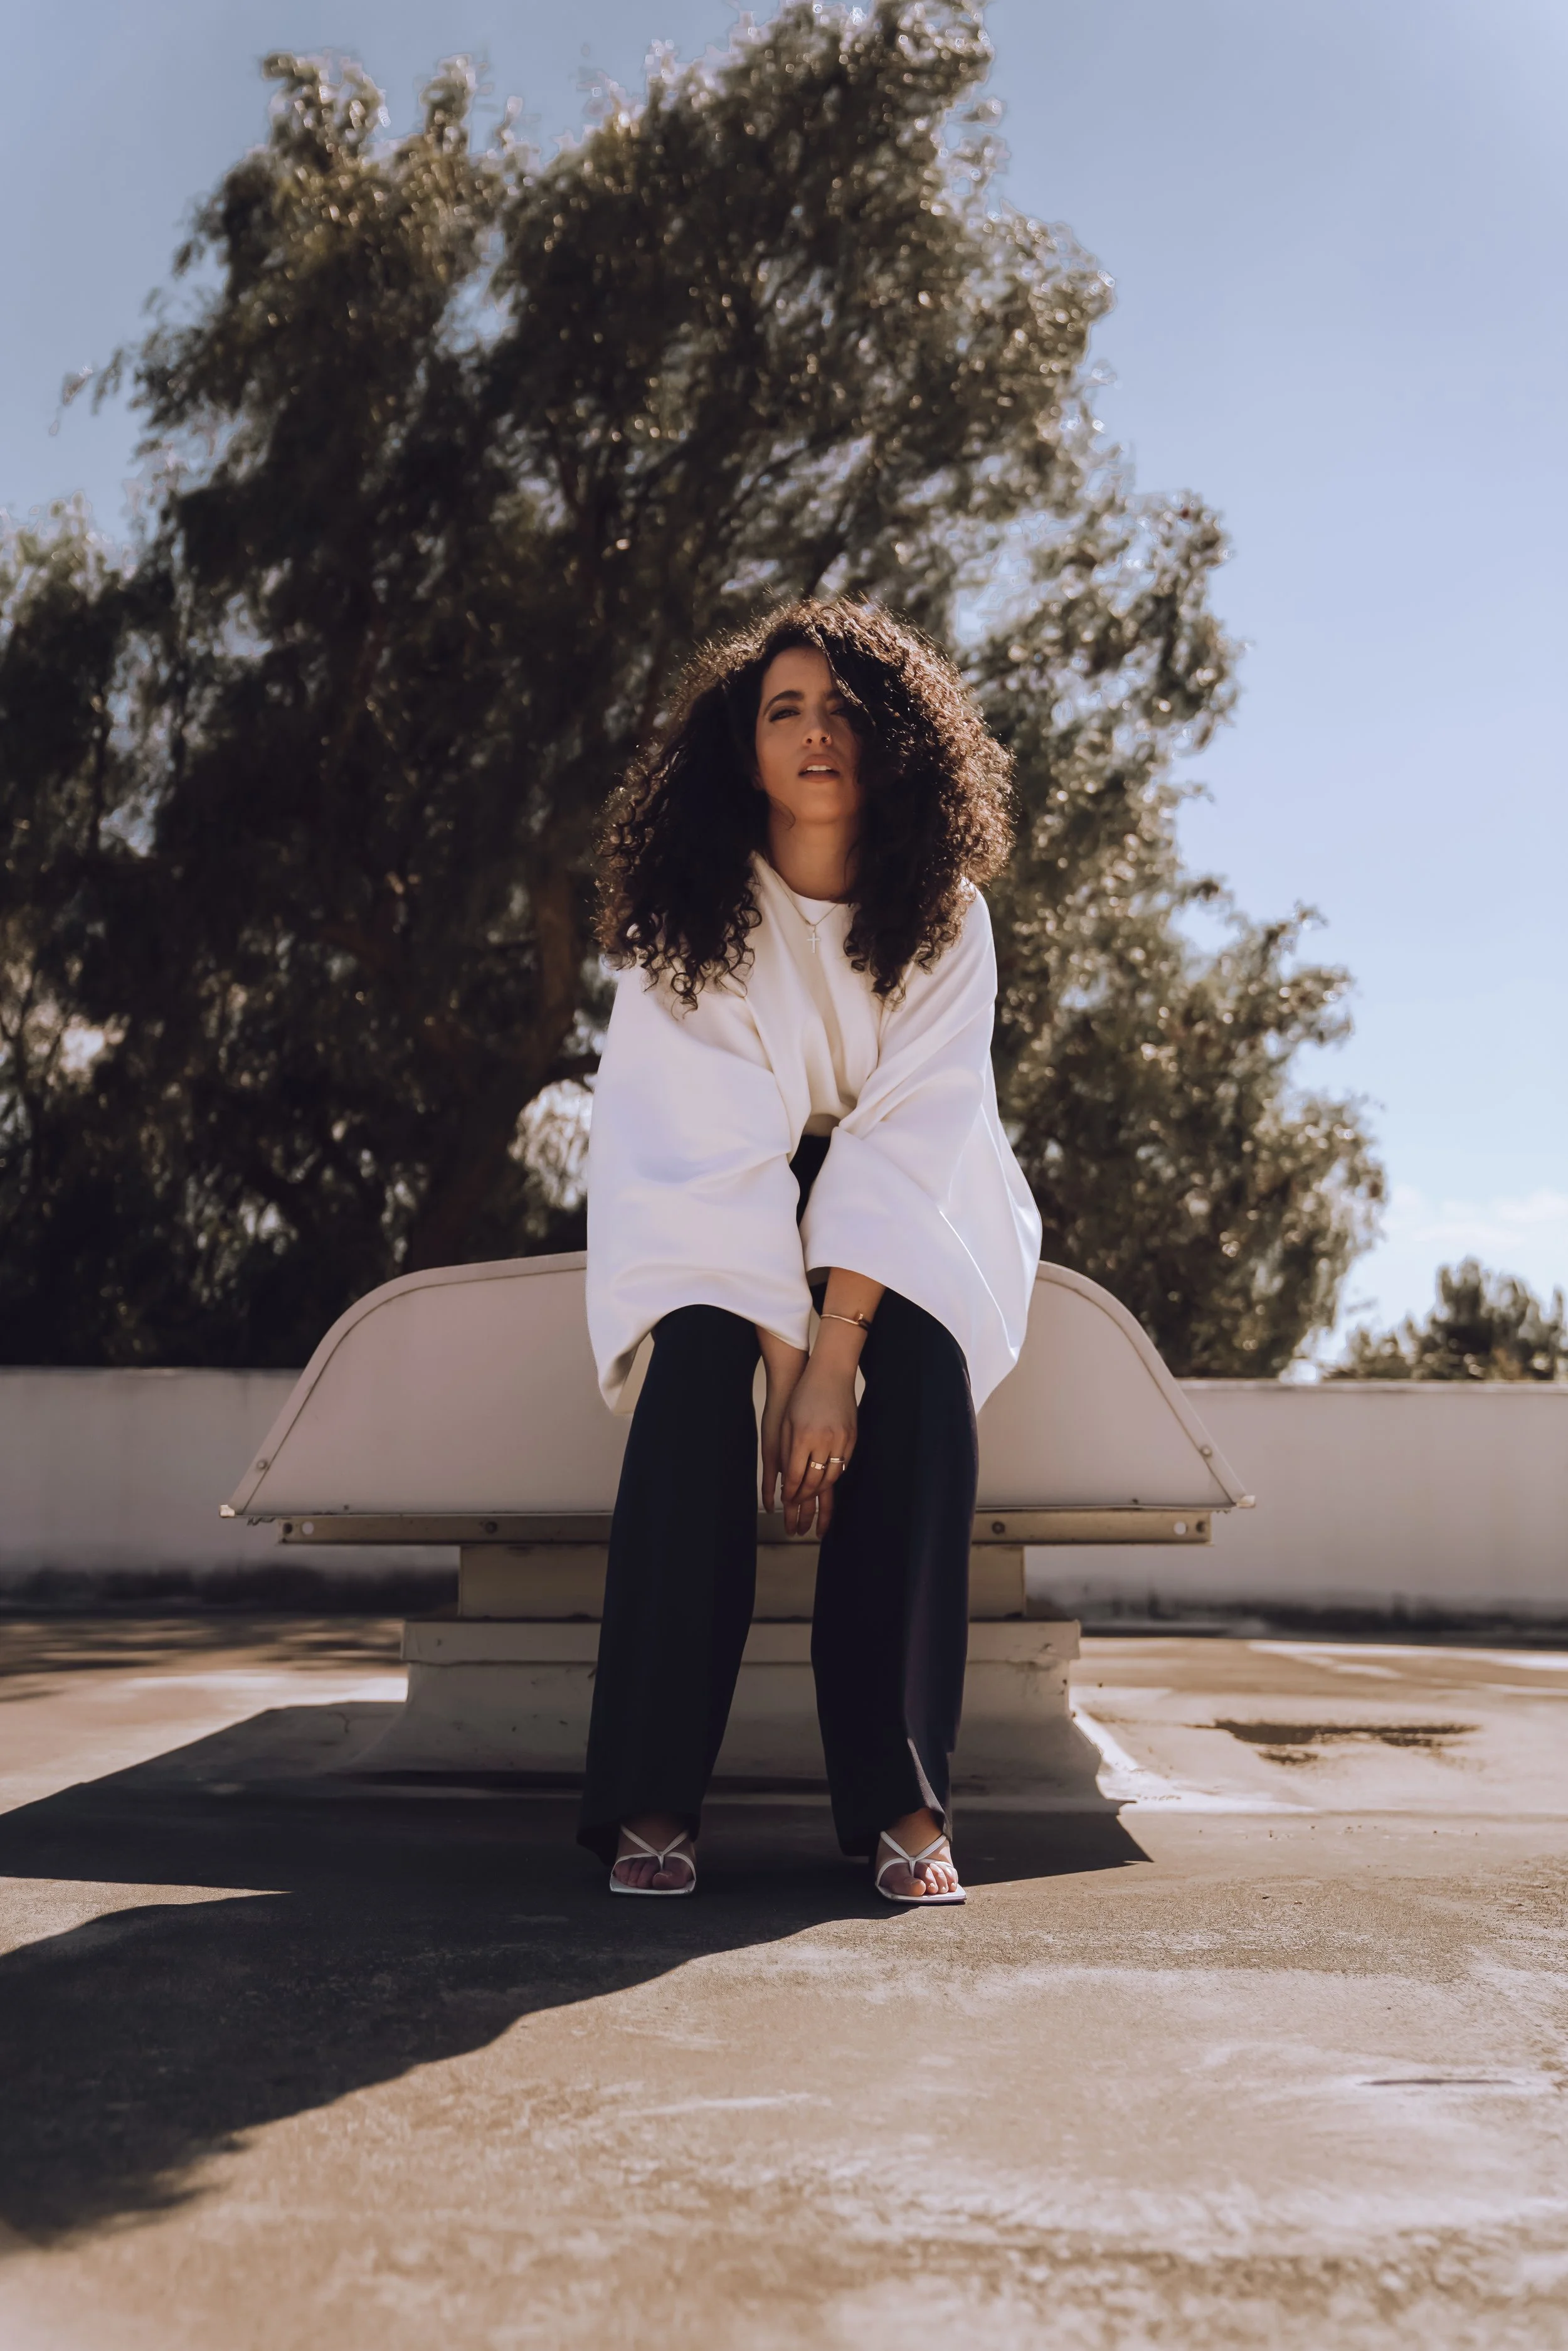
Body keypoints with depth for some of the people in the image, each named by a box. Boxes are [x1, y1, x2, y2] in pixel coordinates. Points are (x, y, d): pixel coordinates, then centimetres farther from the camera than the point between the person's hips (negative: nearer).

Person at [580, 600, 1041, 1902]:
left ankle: (902, 1794, -28)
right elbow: (730, 1146, -21)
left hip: (905, 1209, 1)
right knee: (694, 1364, -32)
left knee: (926, 1368, -31)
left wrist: (834, 1355, -31)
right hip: (718, 1209, -1)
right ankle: (653, 1797, -29)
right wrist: (784, 1360, -29)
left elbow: (906, 1139, -20)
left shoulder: (945, 916, -11)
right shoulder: (692, 915, -14)